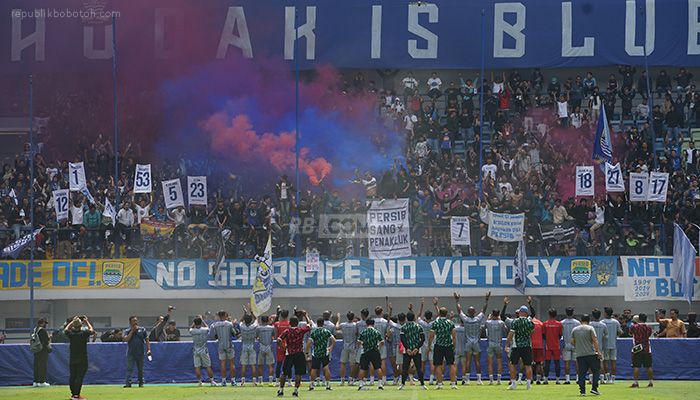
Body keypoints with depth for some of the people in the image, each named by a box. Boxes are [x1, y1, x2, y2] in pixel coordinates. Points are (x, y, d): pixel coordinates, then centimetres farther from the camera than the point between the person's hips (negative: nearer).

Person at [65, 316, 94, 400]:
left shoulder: (71, 334, -4)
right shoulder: (84, 333, -12)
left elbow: (66, 329, 19)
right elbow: (91, 330, 8)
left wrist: (73, 322, 26)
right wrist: (87, 322, 21)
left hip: (72, 360, 4)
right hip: (82, 359, -4)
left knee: (72, 376, 12)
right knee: (79, 377, -5)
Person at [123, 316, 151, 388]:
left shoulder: (142, 330, 7)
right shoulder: (127, 331, 4)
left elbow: (147, 340, 8)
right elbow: (126, 339, -12)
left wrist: (148, 349, -2)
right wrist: (132, 331, -11)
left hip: (140, 353, 2)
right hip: (130, 353, -1)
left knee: (140, 369, 8)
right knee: (129, 368, -10)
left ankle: (141, 383, 18)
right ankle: (128, 383, -14)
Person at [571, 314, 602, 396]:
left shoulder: (574, 329, 10)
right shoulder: (590, 328, -1)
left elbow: (572, 342, 12)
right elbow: (595, 340, -8)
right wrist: (598, 351, -6)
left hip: (579, 355, 3)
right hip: (591, 353, -3)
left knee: (581, 373, 4)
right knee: (596, 371, 8)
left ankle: (582, 391, 0)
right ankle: (594, 388, 0)